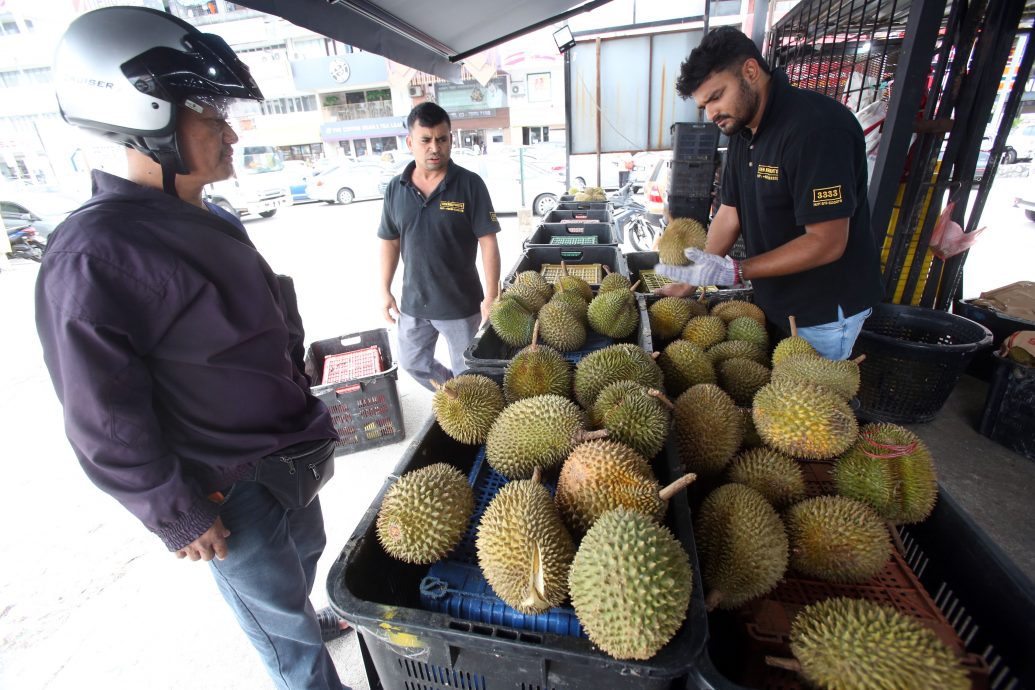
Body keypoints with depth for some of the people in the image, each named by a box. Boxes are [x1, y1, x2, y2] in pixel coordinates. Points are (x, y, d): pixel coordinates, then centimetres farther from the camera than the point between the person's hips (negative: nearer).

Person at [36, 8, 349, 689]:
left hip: (289, 452, 8)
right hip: (230, 492, -8)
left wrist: (305, 413, 16)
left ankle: (305, 620, 59)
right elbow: (106, 424, -21)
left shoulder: (211, 220, 5)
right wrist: (180, 519, -13)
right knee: (277, 612, 16)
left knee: (305, 550, 31)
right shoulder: (97, 254, -24)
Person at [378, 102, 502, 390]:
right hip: (413, 301, 5)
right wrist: (385, 290, 5)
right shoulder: (395, 188, 0)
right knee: (412, 362, 20)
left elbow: (488, 242, -12)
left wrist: (491, 295, -15)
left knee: (466, 373, 11)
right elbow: (389, 241, 8)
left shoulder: (470, 184, -11)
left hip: (461, 302, -4)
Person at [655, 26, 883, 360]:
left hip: (823, 311, -8)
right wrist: (689, 280, -1)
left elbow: (826, 243, -26)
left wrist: (734, 272, -30)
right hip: (772, 302, 8)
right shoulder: (743, 132, 3)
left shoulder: (817, 128, -24)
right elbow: (730, 214, 5)